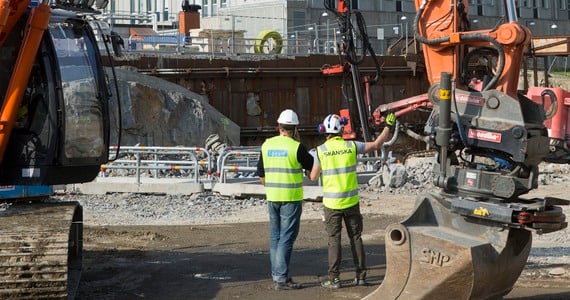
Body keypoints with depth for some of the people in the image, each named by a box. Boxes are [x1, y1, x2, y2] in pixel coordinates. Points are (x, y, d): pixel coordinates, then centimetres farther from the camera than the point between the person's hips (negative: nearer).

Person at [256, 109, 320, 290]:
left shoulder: (267, 145, 4)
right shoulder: (296, 147, -13)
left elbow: (261, 172, 12)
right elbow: (312, 166, 1)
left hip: (272, 197, 6)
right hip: (291, 198, -6)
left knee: (275, 236, 14)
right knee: (287, 238, -4)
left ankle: (276, 275, 19)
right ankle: (282, 279, -7)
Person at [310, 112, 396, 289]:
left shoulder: (320, 150, -7)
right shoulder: (352, 146, -3)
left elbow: (313, 177, -2)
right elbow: (377, 144, 7)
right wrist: (388, 126, 17)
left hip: (332, 203, -2)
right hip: (351, 201, 2)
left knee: (334, 240, 2)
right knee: (356, 238, 11)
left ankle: (334, 279, -2)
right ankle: (361, 276, 13)